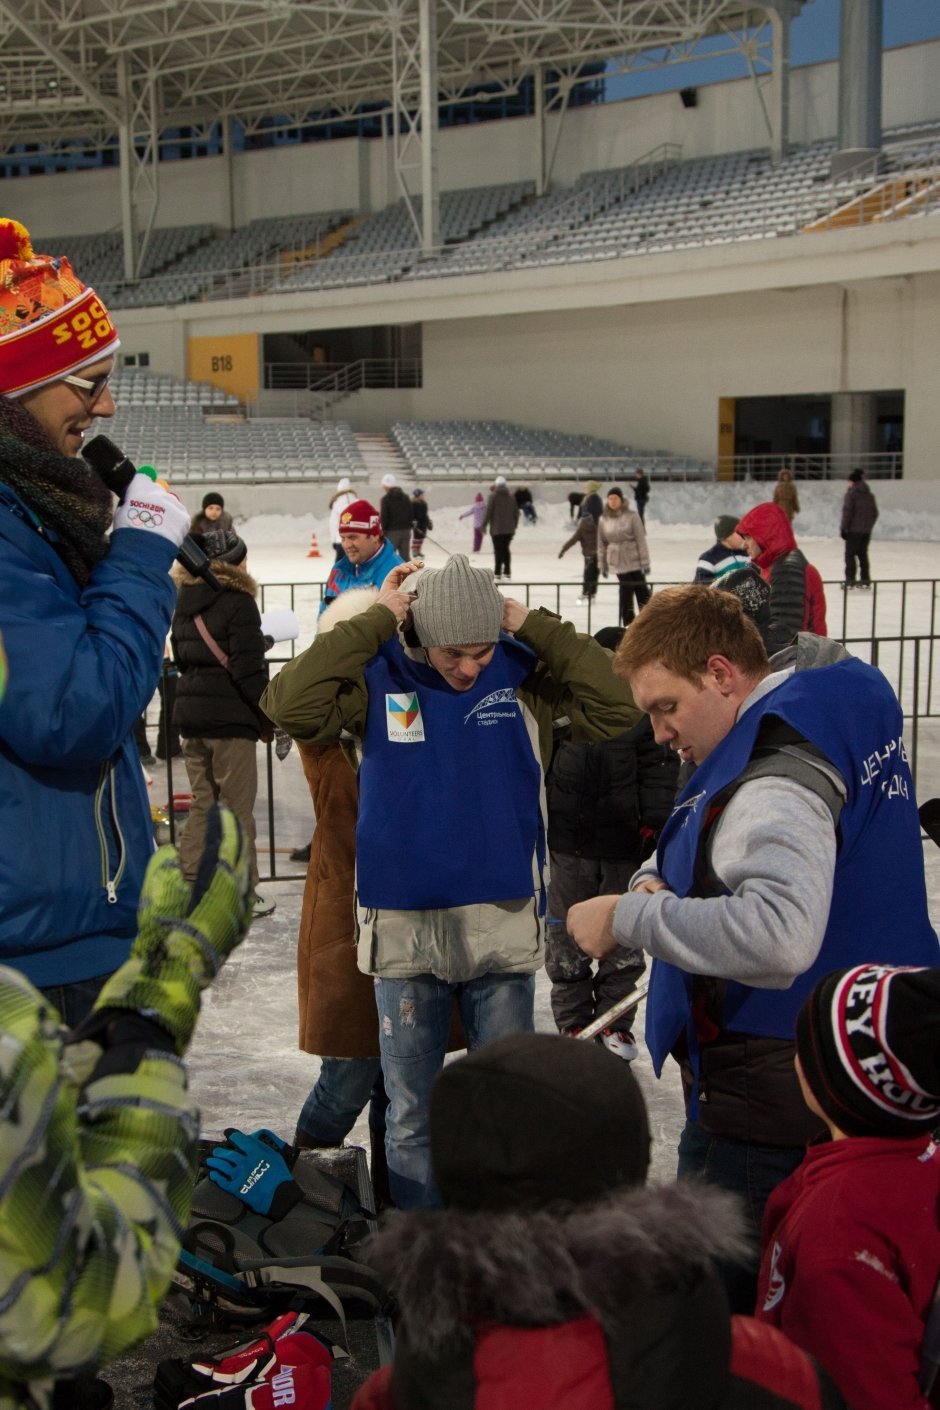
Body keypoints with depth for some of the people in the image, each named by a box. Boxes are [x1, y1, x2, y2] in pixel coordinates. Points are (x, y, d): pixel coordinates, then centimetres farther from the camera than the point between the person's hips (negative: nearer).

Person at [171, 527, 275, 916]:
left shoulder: (184, 602, 9)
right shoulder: (238, 603, -13)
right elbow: (248, 671, -16)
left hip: (190, 712, 7)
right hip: (230, 717, -7)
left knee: (203, 803, 16)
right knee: (236, 808, 2)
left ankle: (189, 885, 17)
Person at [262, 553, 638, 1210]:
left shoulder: (525, 674, -3)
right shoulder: (378, 678, -5)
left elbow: (617, 708, -14)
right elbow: (290, 706, -20)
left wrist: (534, 626, -14)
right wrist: (375, 621, -16)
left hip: (505, 927, 1)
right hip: (405, 928, 0)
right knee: (411, 1118, 13)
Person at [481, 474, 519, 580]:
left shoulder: (493, 495, -8)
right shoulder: (511, 496, 6)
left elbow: (488, 511, -11)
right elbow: (516, 512, 8)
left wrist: (484, 525, -3)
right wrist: (514, 525, 18)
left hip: (497, 528, -4)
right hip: (509, 529, 4)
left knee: (498, 551, -1)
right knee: (505, 549, 14)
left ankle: (498, 574, -2)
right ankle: (507, 573, 14)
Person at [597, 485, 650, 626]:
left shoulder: (632, 516, -6)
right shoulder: (604, 519, 3)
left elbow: (641, 539, -6)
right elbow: (601, 543, 9)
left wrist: (645, 561, -8)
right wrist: (602, 564, 10)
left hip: (634, 559, -1)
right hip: (617, 561, 2)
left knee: (641, 590, 4)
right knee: (626, 589, 0)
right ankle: (628, 622, 9)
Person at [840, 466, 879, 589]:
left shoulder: (851, 494, -10)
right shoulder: (869, 495, 11)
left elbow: (847, 512, -14)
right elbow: (875, 513, 14)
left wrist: (843, 528, -9)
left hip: (854, 530, -7)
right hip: (866, 530, 7)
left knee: (850, 554, -2)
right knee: (863, 554, 14)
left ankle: (850, 580, -6)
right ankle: (865, 580, 15)